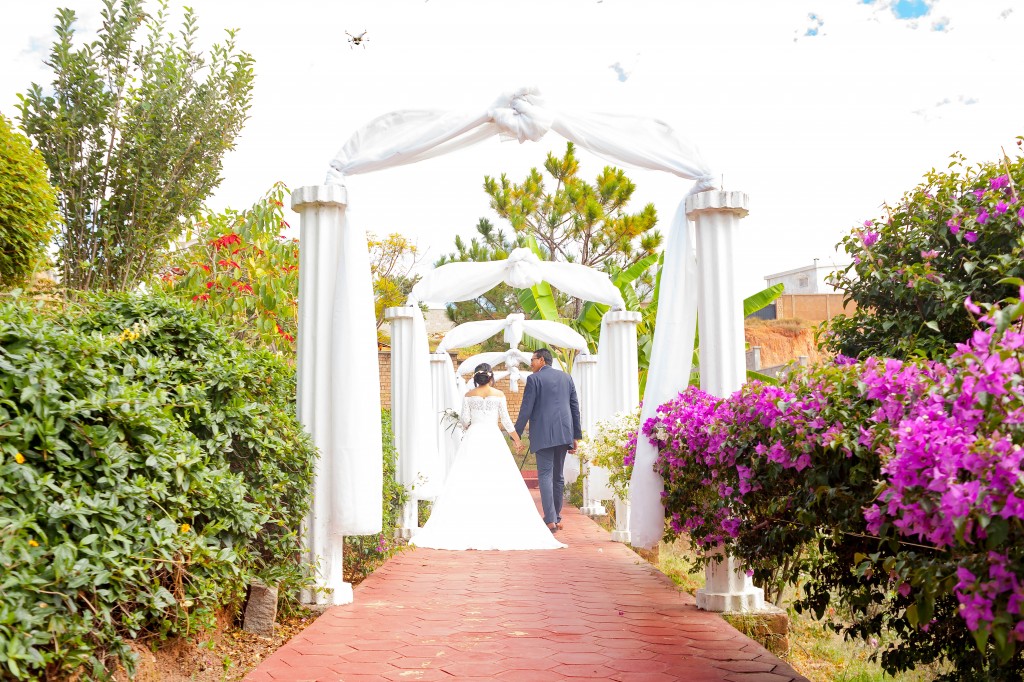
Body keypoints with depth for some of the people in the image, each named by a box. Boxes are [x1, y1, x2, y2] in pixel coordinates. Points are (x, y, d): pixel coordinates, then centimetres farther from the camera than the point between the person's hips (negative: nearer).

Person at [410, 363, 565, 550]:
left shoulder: (469, 396, 5)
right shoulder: (499, 394, 3)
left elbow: (464, 420, 2)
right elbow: (506, 420, 3)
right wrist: (517, 439, 13)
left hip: (473, 438, 1)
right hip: (493, 438, -1)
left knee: (468, 481, 2)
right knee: (498, 482, 1)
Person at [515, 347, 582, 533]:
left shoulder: (534, 379, -3)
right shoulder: (566, 377, 14)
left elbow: (526, 409, -8)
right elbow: (575, 407, 13)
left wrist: (516, 434, -2)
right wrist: (576, 436, 16)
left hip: (543, 434, -6)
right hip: (564, 433, 6)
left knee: (545, 476, -4)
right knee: (558, 476, 14)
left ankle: (550, 521, -11)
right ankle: (556, 518, 20)